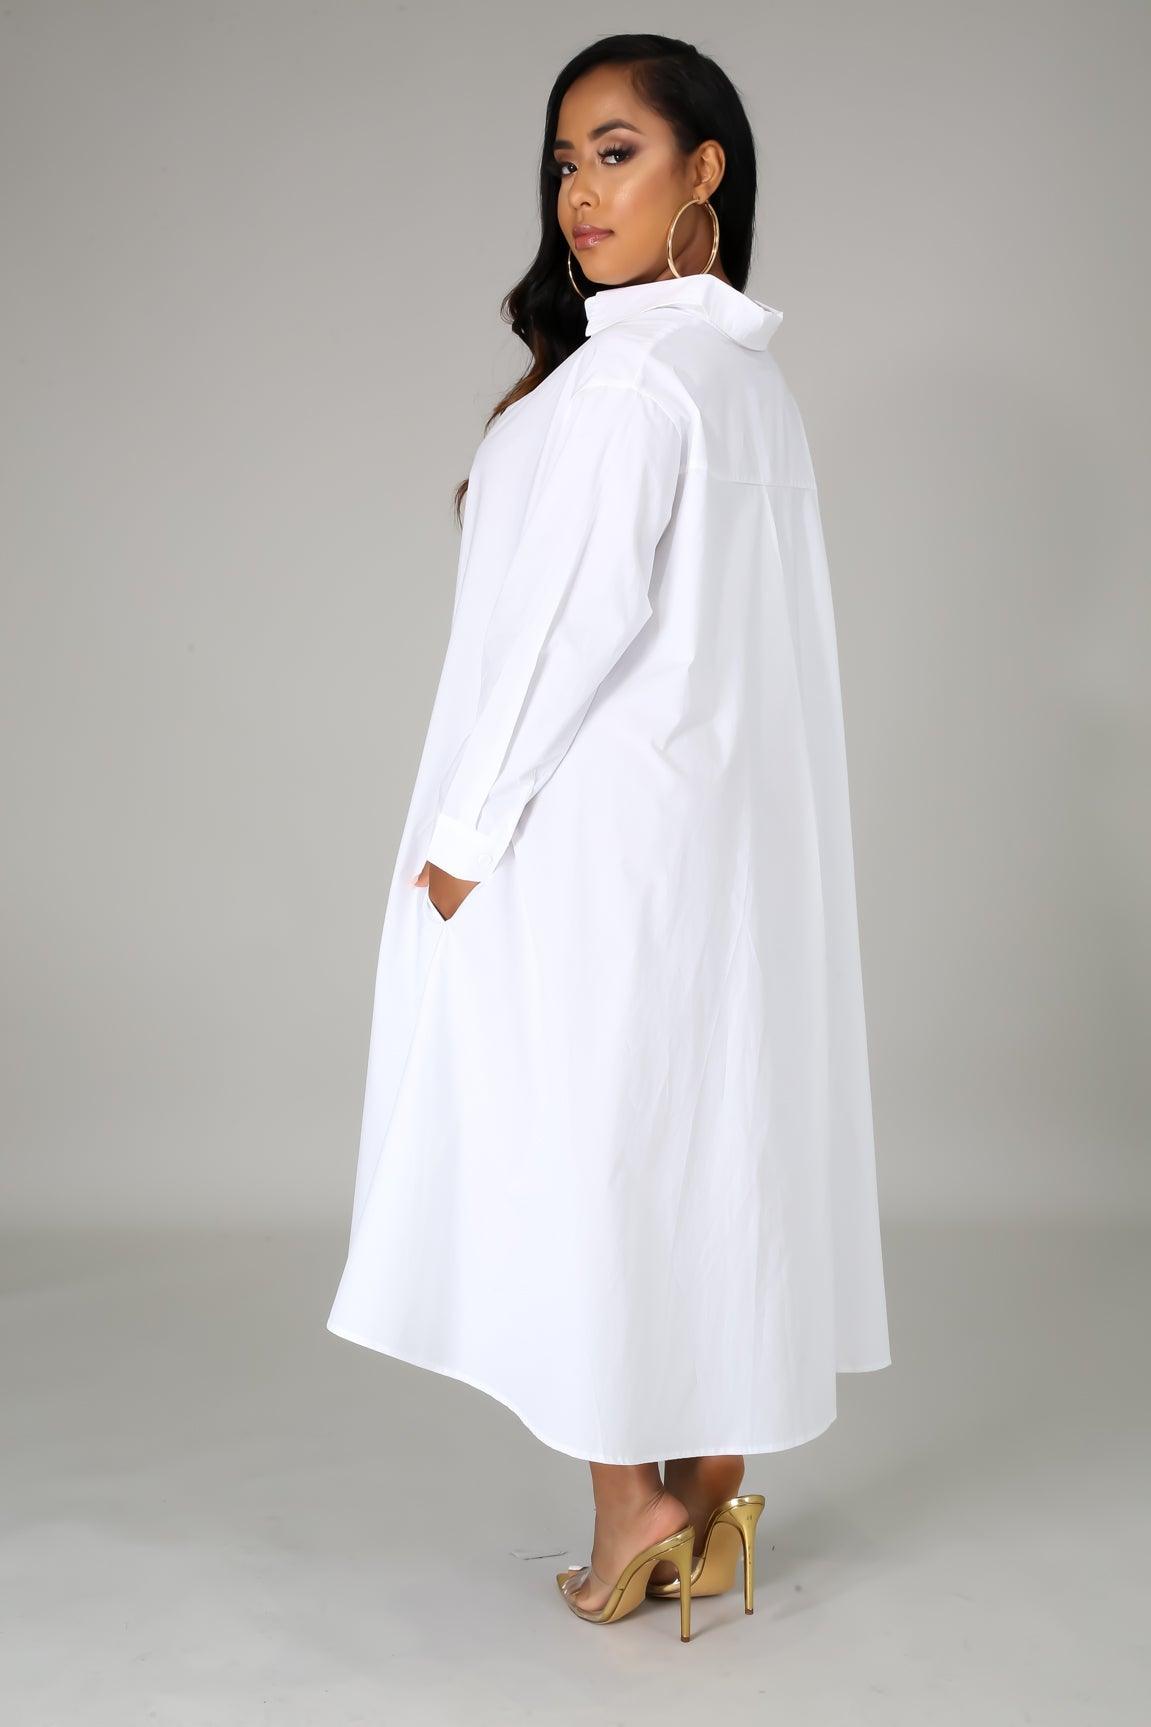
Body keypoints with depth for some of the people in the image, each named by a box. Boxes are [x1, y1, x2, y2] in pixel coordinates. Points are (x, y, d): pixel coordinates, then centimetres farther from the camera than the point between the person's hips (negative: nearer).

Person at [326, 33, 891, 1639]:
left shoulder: (627, 375, -15)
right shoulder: (752, 373, 13)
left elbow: (579, 614, -20)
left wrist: (468, 827, -13)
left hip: (591, 836, -9)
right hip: (717, 830, 9)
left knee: (572, 1143, 2)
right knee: (713, 1131, 10)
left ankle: (631, 1501, 9)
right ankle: (712, 1497, 20)